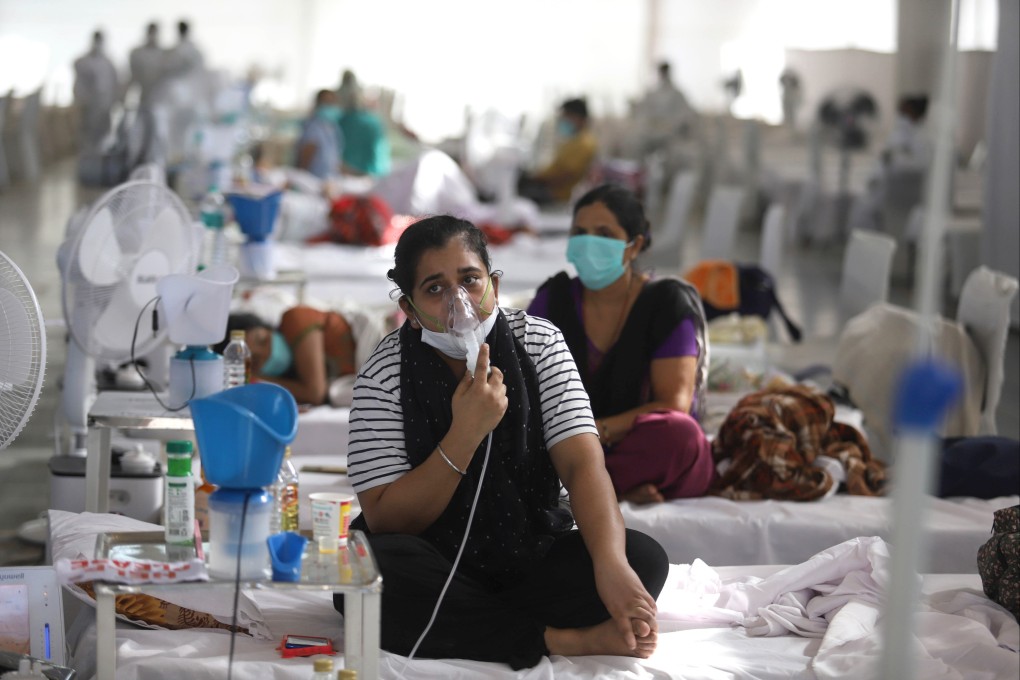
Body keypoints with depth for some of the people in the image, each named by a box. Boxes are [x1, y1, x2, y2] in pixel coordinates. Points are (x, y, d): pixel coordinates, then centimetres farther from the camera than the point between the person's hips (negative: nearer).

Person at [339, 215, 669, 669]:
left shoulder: (539, 343, -5)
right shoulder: (384, 376, -10)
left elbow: (581, 463, -16)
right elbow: (386, 521, -16)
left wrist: (610, 564, -35)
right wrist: (466, 434, -29)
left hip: (532, 553, 2)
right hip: (435, 564, -2)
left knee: (644, 558, -23)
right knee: (364, 569, -35)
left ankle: (462, 626, -21)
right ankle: (565, 640, -27)